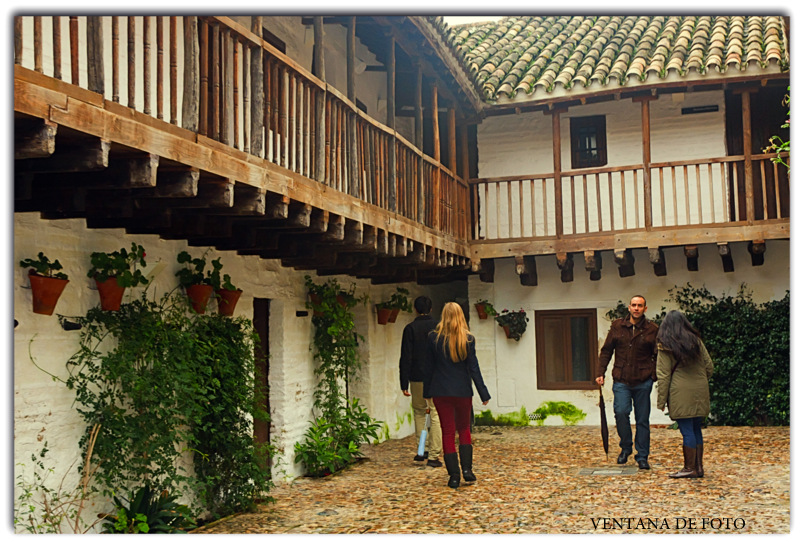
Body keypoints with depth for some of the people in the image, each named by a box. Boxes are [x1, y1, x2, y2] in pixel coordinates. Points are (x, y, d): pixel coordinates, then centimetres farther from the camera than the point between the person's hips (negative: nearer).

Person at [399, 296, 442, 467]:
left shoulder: (410, 329, -4)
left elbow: (405, 358, -5)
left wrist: (404, 384, -1)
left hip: (417, 378, 0)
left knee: (419, 412, 18)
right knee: (436, 415, 2)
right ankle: (434, 455, -2)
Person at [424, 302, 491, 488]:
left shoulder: (434, 338, -4)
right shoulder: (468, 339, -5)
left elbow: (430, 366, 1)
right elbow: (473, 368, -4)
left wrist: (427, 391, 10)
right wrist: (484, 394, 2)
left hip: (440, 391, 0)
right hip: (463, 391, 1)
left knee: (448, 432, 5)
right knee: (464, 429, 18)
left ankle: (454, 476, 3)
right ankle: (467, 469, 6)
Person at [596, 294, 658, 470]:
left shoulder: (652, 330, 3)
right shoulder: (617, 326, 6)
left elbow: (658, 356, 9)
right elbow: (606, 350, 10)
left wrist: (655, 376, -2)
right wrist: (601, 373, 2)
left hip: (643, 382, 0)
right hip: (621, 381, 0)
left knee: (642, 419, 5)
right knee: (621, 411, -15)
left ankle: (642, 457, 17)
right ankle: (626, 447, 9)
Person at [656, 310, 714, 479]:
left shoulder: (665, 346, -5)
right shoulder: (696, 341, 8)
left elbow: (663, 375, -7)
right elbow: (709, 366, 12)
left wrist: (661, 400, -3)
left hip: (681, 394, -5)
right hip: (700, 393, 5)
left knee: (687, 431, -1)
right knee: (696, 429, 12)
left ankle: (690, 468, 4)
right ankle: (699, 467, 16)